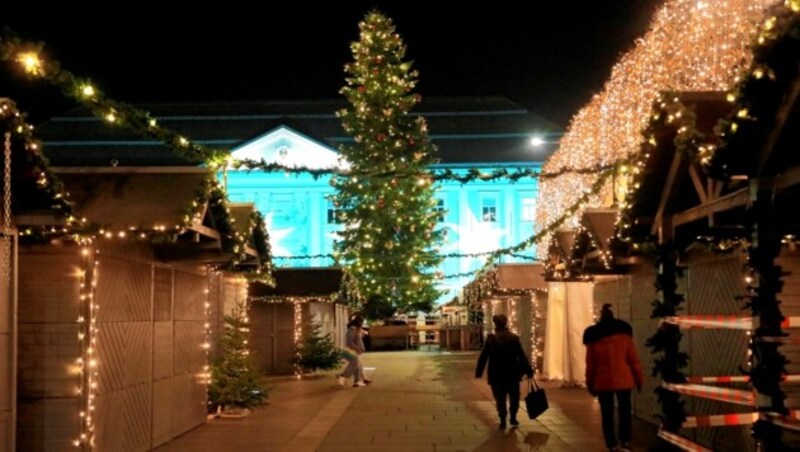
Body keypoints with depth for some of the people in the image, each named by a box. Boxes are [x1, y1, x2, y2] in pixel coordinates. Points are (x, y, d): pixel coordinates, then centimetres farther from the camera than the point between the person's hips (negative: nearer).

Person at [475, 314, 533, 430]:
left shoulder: (491, 339, -7)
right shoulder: (514, 338, -3)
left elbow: (483, 357, -5)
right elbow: (522, 356, -3)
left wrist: (479, 372, 3)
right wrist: (529, 371, 3)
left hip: (497, 375, -1)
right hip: (512, 374, 1)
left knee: (500, 398, 8)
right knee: (514, 397, 18)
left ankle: (503, 421, 5)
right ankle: (513, 418, 14)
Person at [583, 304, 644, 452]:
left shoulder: (593, 336, 2)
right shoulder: (624, 332, 1)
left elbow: (590, 363, 4)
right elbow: (633, 358, 1)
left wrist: (590, 383, 11)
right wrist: (639, 378, 8)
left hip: (603, 380, 0)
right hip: (623, 379, 0)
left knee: (607, 414, 6)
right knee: (624, 411, 12)